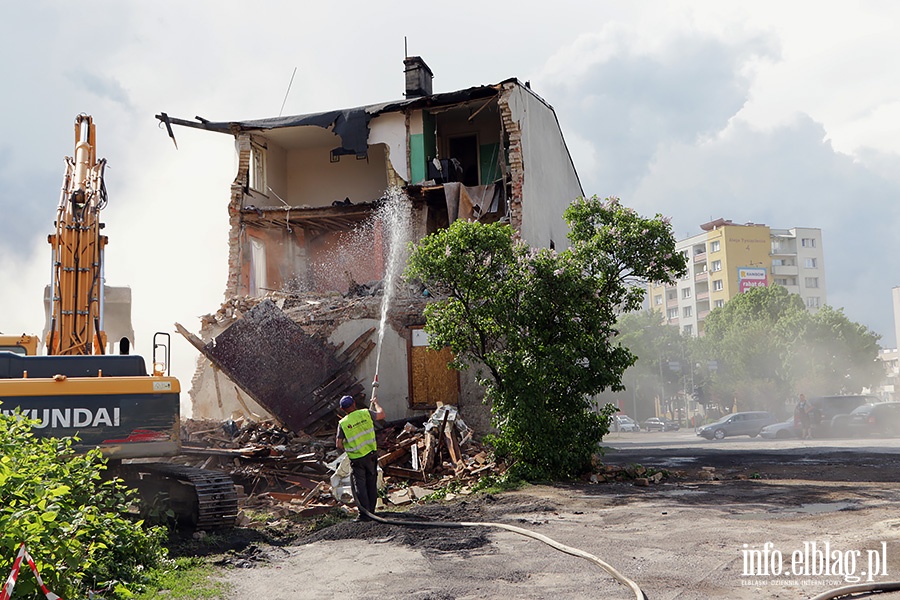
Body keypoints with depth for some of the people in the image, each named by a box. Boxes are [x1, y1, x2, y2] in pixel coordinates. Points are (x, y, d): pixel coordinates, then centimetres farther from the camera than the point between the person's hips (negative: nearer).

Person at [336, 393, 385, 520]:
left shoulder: (343, 423, -11)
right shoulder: (365, 413, -7)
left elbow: (338, 444, -9)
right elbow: (381, 415, 9)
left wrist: (346, 449, 12)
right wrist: (375, 403, 26)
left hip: (356, 459, -3)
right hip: (371, 455, 3)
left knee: (359, 486, 2)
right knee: (372, 485, 14)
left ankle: (364, 513, -2)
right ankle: (371, 511, 22)